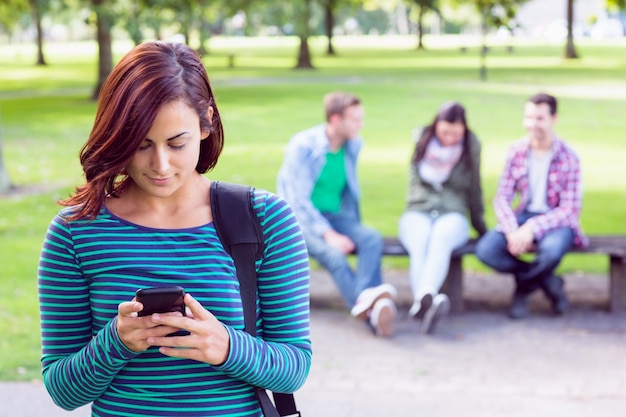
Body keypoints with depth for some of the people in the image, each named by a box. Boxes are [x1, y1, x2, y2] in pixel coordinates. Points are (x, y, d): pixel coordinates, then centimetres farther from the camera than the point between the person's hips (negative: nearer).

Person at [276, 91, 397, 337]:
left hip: (335, 215, 5)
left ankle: (365, 298, -49)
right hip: (303, 219, -5)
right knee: (333, 254, -35)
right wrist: (329, 234, -25)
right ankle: (371, 312, -41)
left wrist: (353, 229, 12)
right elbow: (298, 201, -16)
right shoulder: (303, 145, -12)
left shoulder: (354, 145, 5)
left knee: (372, 238, -28)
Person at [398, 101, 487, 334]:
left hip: (453, 213, -1)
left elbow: (474, 190, 17)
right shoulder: (422, 140, 7)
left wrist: (480, 226, 21)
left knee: (441, 237, -39)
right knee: (419, 245, -36)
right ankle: (428, 301, -65)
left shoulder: (471, 147, 8)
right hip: (418, 211, 1)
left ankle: (422, 299, -66)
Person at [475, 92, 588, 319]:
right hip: (522, 217, 3)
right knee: (485, 250, -25)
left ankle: (524, 286, -5)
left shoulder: (568, 158, -10)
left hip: (556, 221, -3)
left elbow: (570, 209, -13)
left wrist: (532, 229, -26)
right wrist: (512, 231, -21)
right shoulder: (517, 151, -1)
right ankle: (548, 282, -8)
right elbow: (502, 197, -2)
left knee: (552, 249, -40)